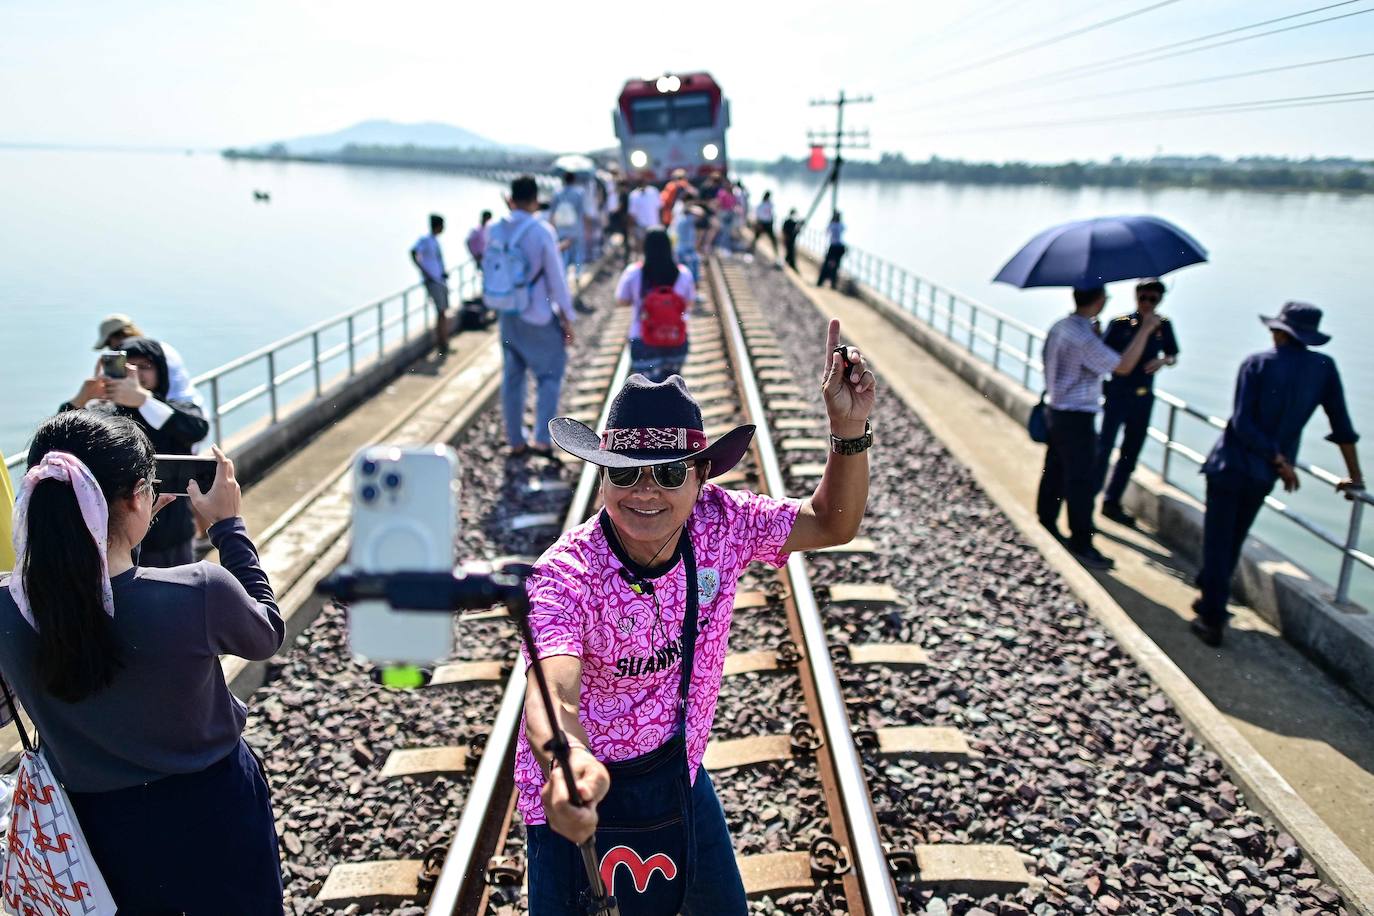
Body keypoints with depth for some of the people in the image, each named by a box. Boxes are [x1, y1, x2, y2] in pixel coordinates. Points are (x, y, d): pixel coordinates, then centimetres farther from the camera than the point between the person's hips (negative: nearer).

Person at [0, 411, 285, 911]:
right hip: (209, 813, -2)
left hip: (98, 822, 3)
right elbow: (267, 634, -8)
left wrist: (129, 527, 3)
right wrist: (229, 526, -4)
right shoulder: (201, 593, -32)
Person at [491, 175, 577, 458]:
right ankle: (542, 439, -1)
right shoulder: (543, 231, -15)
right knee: (549, 374, 7)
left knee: (511, 377, 12)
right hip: (540, 318, -5)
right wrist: (567, 318, -5)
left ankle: (516, 442, 19)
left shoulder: (495, 230, -1)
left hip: (508, 315, 5)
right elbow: (557, 278, -11)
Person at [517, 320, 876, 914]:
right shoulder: (566, 574, -31)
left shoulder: (720, 524, -17)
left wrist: (849, 430, -24)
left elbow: (831, 524, -7)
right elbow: (553, 692, -46)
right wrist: (569, 761, -69)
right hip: (583, 794, -4)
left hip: (679, 772, 5)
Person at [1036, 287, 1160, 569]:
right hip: (1076, 417, -9)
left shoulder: (1059, 327, 5)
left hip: (1057, 410, 9)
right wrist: (1145, 330, -19)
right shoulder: (1085, 338, -23)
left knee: (1054, 472, 19)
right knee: (1081, 480, -3)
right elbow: (1123, 366, -23)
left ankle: (1046, 524, 31)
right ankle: (1081, 543, 2)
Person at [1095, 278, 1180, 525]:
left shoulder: (1163, 326, 3)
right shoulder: (1120, 324, -8)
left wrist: (1162, 361, -7)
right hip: (1117, 394, -5)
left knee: (1131, 453, 12)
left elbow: (1173, 357, 15)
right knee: (1104, 447, -9)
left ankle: (1112, 502, 24)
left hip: (1143, 398, 5)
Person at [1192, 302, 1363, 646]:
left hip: (1230, 465, -4)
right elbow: (1342, 426, 4)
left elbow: (1242, 424, -18)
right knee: (1233, 542, 19)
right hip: (1265, 475, 4)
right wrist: (1354, 476, 12)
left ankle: (1213, 619, 0)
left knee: (1217, 542, 1)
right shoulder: (1324, 367, -1)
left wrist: (1279, 460, -11)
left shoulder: (1258, 363, -10)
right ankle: (1211, 601, 32)